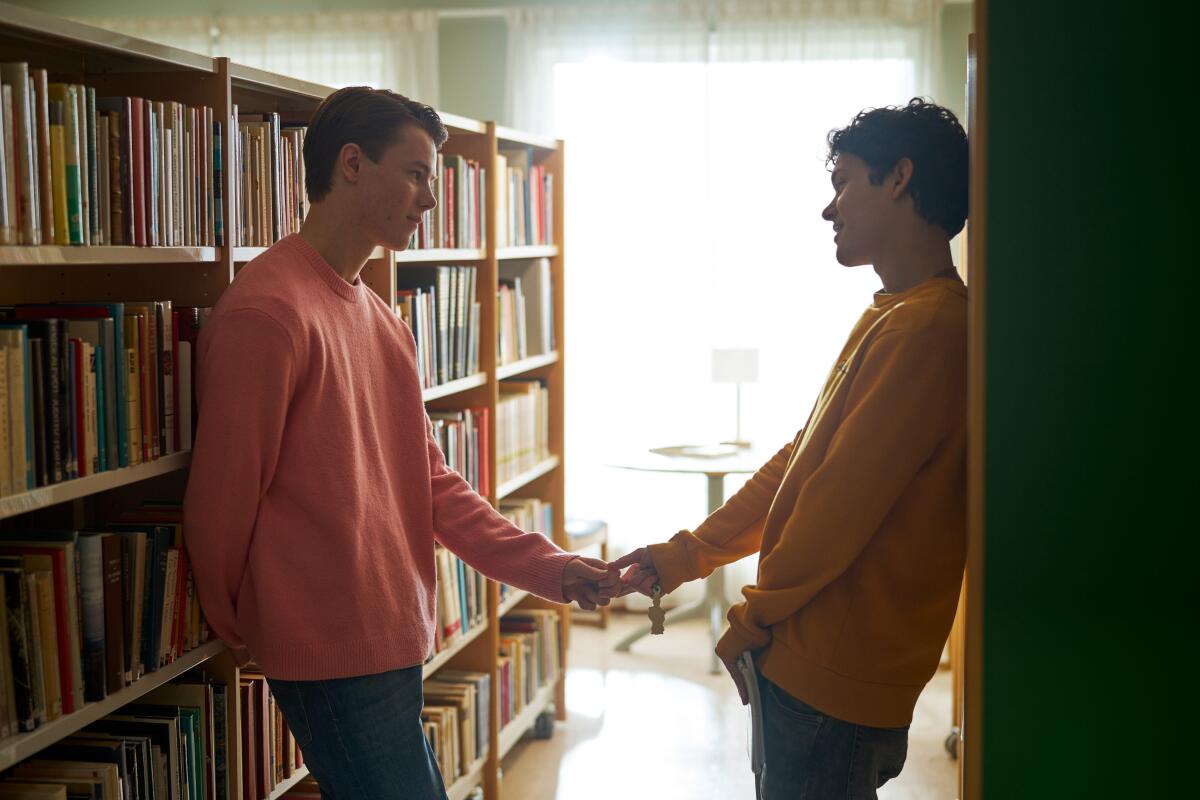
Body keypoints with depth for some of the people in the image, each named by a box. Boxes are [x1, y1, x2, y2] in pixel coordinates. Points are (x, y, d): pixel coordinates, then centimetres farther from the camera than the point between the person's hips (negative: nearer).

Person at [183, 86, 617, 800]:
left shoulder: (382, 319, 14)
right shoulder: (266, 311, -16)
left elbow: (432, 482, 12)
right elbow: (223, 496, -14)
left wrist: (549, 568, 4)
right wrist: (232, 629, 0)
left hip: (393, 642, 9)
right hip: (331, 654, -9)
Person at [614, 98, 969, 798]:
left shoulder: (926, 331, -20)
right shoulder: (894, 320, 15)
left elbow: (842, 504, -21)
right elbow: (797, 465, 17)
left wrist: (755, 616, -8)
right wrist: (684, 556, 16)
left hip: (834, 682, -9)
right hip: (814, 666, 9)